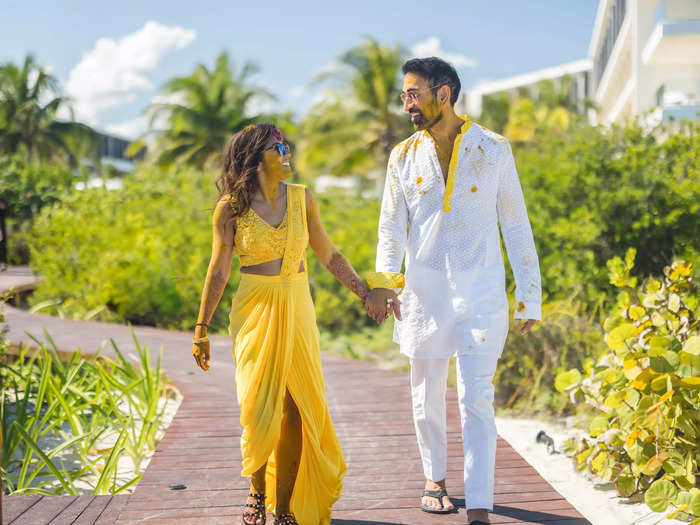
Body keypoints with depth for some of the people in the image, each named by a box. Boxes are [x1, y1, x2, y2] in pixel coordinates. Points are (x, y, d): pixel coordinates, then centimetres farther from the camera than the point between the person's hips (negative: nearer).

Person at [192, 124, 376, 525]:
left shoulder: (301, 198, 4)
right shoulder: (231, 207, -4)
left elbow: (329, 255, 10)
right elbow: (218, 272, -1)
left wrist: (366, 292, 5)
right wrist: (202, 328, -1)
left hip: (297, 311, 3)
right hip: (255, 312, -3)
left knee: (296, 411, 1)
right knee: (259, 409, -3)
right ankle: (258, 491, 24)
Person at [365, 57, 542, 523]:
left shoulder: (494, 149, 1)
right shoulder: (404, 157, 6)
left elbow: (516, 225, 4)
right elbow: (392, 227, 6)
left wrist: (529, 294, 2)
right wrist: (385, 280, -12)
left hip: (481, 293, -3)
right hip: (424, 293, 3)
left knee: (477, 399, -9)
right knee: (427, 397, 12)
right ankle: (435, 480, 33)